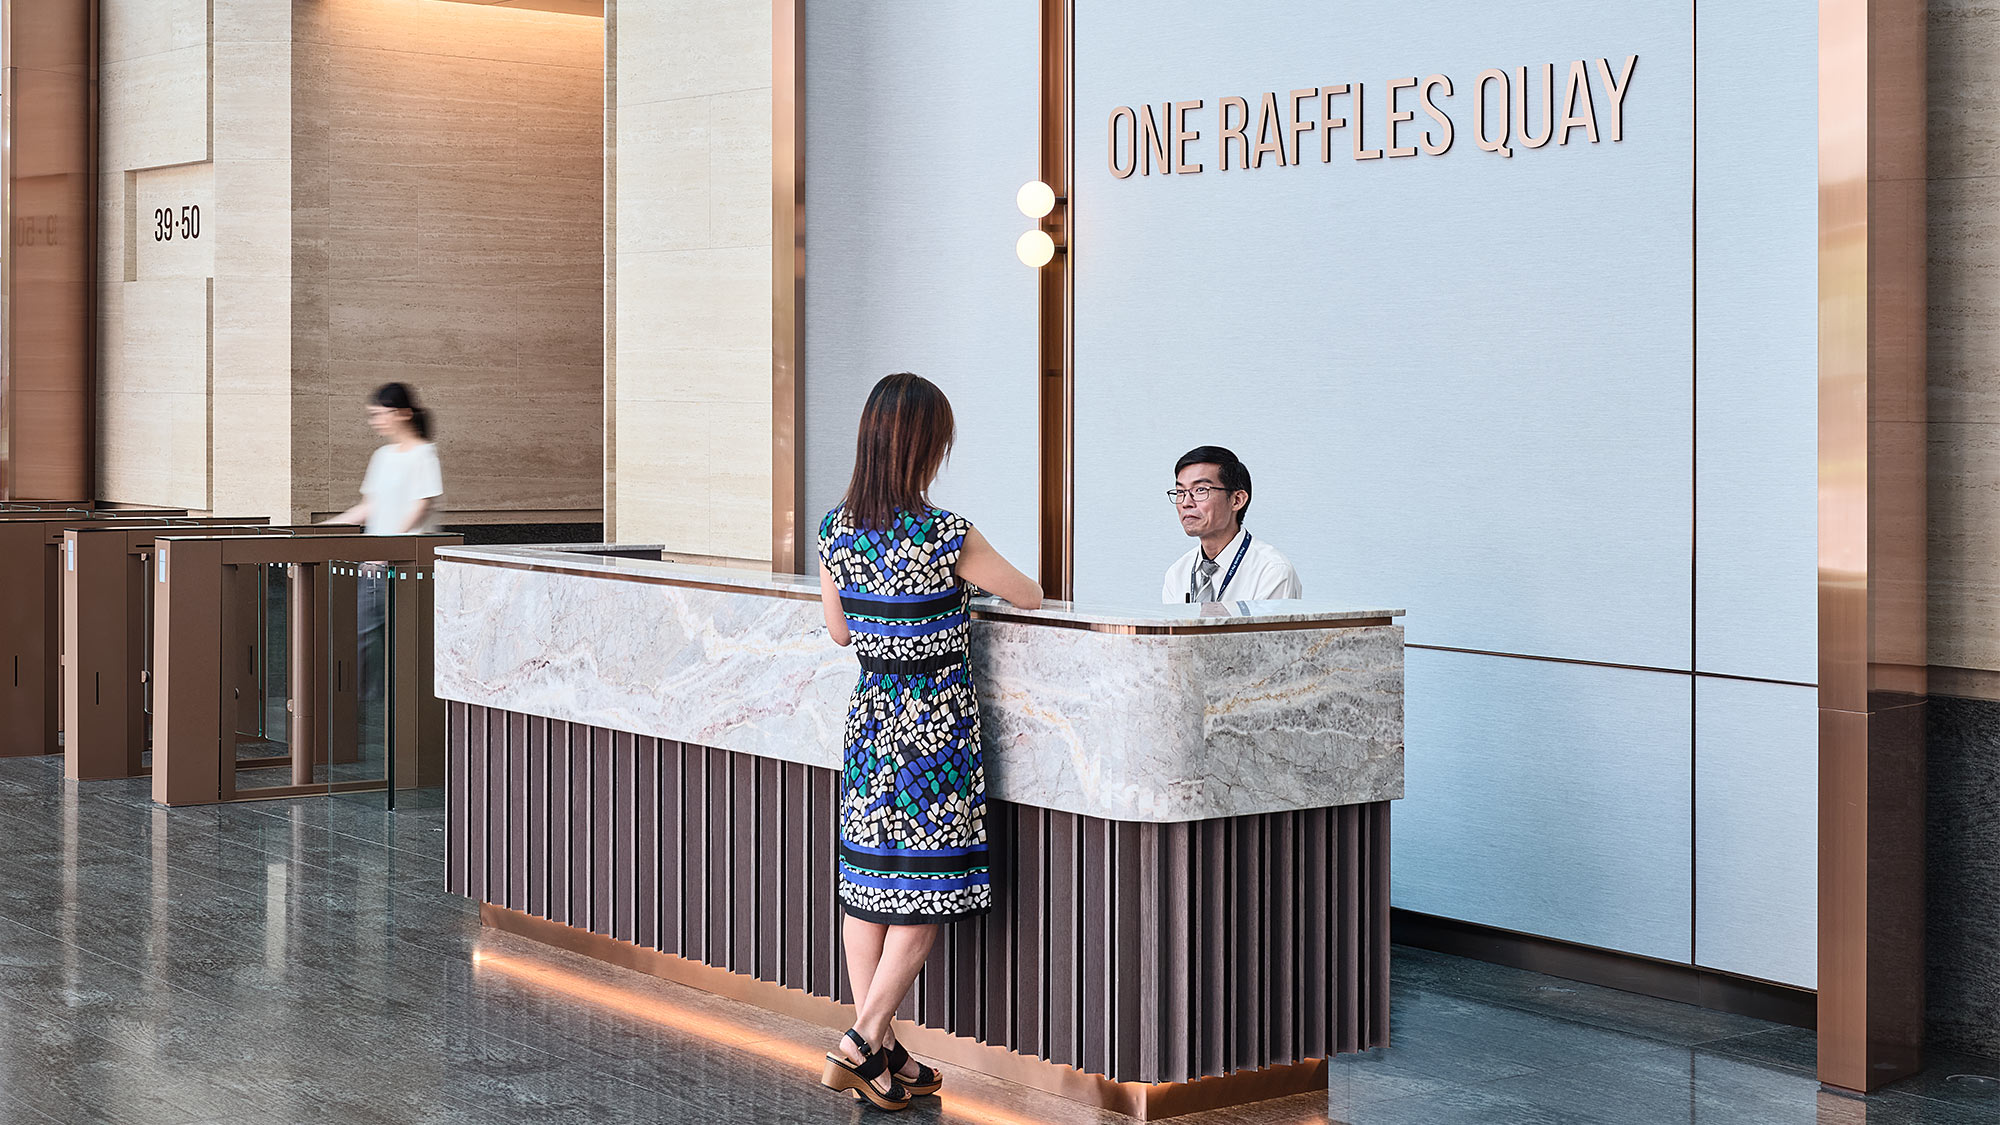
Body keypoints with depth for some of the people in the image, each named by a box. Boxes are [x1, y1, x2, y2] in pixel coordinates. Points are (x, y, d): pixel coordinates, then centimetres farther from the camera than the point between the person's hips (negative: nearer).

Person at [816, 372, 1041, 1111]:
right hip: (934, 724, -6)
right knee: (926, 888, 3)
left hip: (870, 713, 6)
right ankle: (862, 1044, -2)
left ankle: (881, 1055, 17)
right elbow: (1030, 597, -4)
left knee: (867, 883, 11)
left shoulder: (836, 530, -2)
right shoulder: (946, 537, -18)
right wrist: (983, 580, 17)